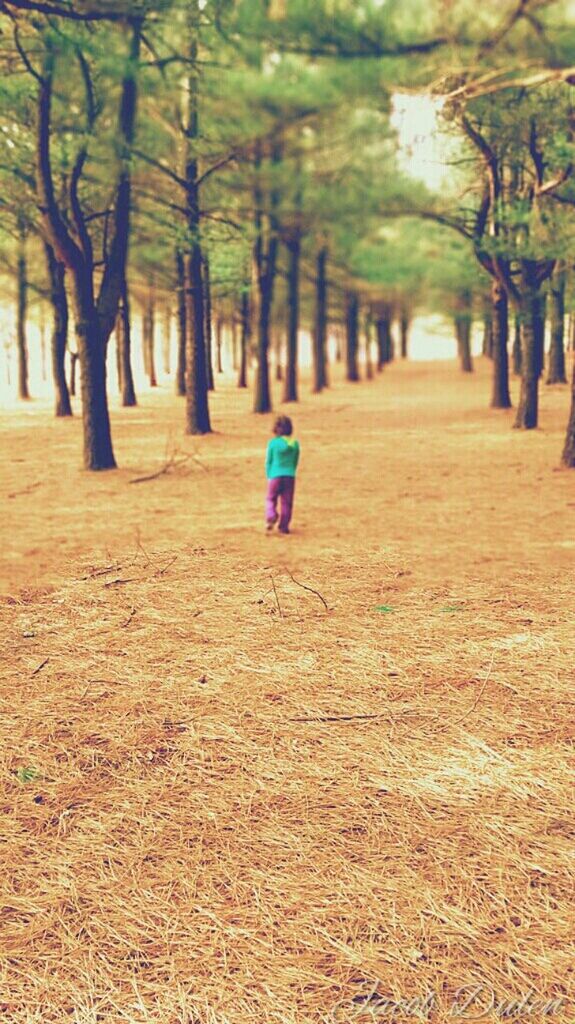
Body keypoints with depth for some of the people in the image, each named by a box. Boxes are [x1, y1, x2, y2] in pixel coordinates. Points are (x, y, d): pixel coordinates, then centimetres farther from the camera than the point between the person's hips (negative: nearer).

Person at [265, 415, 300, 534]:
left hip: (275, 476, -2)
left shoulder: (273, 443, -7)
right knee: (286, 502, 10)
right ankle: (284, 526, 12)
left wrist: (268, 476, 12)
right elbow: (295, 462, 9)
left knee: (271, 499, 13)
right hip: (290, 476, 2)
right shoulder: (295, 444, 0)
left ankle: (271, 516, -12)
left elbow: (268, 461, 0)